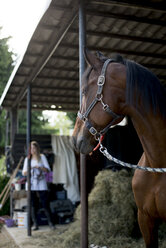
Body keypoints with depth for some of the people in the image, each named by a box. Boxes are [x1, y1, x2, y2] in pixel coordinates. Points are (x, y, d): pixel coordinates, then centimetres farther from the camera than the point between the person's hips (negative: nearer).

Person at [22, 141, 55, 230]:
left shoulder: (42, 157, 5)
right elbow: (24, 173, 8)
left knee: (45, 204, -4)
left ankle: (50, 223, 8)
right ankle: (35, 224, 10)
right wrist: (28, 169, -14)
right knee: (33, 205, 2)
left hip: (41, 185, -2)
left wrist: (40, 167, -19)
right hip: (31, 185, 2)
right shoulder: (27, 159, 11)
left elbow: (48, 169, -1)